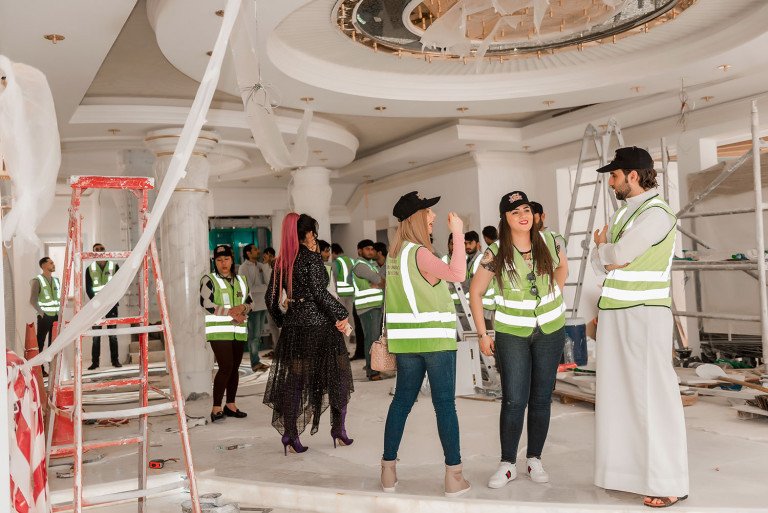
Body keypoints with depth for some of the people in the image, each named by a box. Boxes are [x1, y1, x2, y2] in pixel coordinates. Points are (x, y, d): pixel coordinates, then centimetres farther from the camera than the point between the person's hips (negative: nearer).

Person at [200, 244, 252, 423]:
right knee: (226, 367, -14)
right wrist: (231, 312, -14)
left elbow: (250, 302, 16)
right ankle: (216, 408, -8)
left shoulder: (241, 280, 16)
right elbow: (206, 303, -11)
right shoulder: (209, 280, 0)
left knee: (235, 368, 7)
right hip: (219, 331, -5)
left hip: (239, 331, 5)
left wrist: (242, 308, -7)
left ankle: (230, 405, 17)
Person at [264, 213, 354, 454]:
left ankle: (290, 433, 8)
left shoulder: (281, 262, 7)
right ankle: (339, 430, 15)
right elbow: (320, 292, -17)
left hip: (293, 326, 6)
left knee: (294, 380, 9)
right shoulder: (311, 257, -10)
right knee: (336, 376, 9)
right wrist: (341, 315, -11)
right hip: (318, 324, -5)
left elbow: (271, 298, 9)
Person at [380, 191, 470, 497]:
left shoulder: (395, 253, 11)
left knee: (402, 401, 11)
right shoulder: (419, 253, -14)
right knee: (444, 404, -1)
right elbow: (457, 274, -26)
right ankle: (454, 476, 5)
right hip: (435, 338, -7)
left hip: (406, 339, 7)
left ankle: (389, 471, 17)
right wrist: (458, 233, -20)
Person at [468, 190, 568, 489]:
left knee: (541, 397, 9)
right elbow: (475, 292, -3)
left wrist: (554, 296, 10)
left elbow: (562, 266, 19)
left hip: (550, 330, 3)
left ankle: (534, 460, 22)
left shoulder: (548, 242, -4)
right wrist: (482, 334, -5)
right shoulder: (496, 253, -11)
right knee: (514, 400, -5)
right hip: (511, 332, -3)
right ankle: (507, 464, 9)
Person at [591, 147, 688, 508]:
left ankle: (668, 482, 6)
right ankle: (631, 468, 24)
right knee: (621, 394, 12)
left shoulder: (656, 214, -12)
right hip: (614, 315, 9)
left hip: (643, 315, -9)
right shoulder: (623, 212, 16)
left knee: (651, 395, -3)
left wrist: (602, 246, 4)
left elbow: (617, 256, -16)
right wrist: (606, 252, -7)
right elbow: (599, 263, 14)